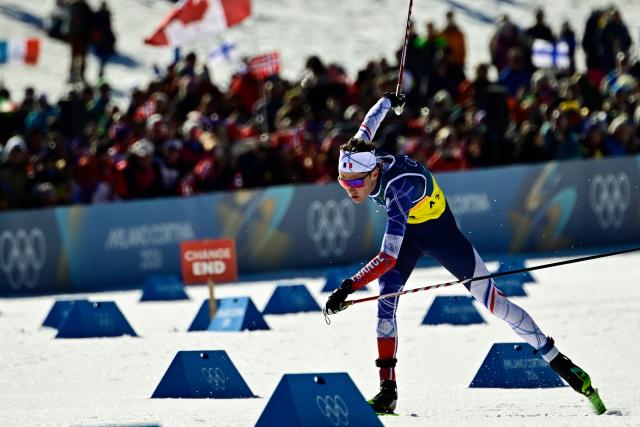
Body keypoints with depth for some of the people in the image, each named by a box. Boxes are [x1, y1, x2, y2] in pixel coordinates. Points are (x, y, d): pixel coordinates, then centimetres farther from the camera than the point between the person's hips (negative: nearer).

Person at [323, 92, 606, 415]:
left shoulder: (397, 189, -43)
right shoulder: (357, 157, -24)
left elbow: (388, 258, -49)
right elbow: (369, 123, 1)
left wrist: (348, 287, -57)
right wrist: (387, 102, 23)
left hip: (439, 233, -6)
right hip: (405, 230, 6)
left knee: (492, 301, -1)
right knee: (385, 299, -15)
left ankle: (558, 362, 11)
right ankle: (387, 390, -15)